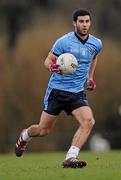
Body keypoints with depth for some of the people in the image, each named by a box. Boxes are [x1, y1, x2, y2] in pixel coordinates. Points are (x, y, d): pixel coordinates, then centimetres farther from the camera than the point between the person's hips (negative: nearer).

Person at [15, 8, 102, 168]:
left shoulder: (96, 44, 4)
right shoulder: (64, 41, -11)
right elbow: (48, 60, -4)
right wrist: (52, 67, -26)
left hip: (78, 93, 3)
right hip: (57, 90, -3)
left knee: (88, 121, -23)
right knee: (44, 130, 4)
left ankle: (70, 158, -22)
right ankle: (25, 136, 39)